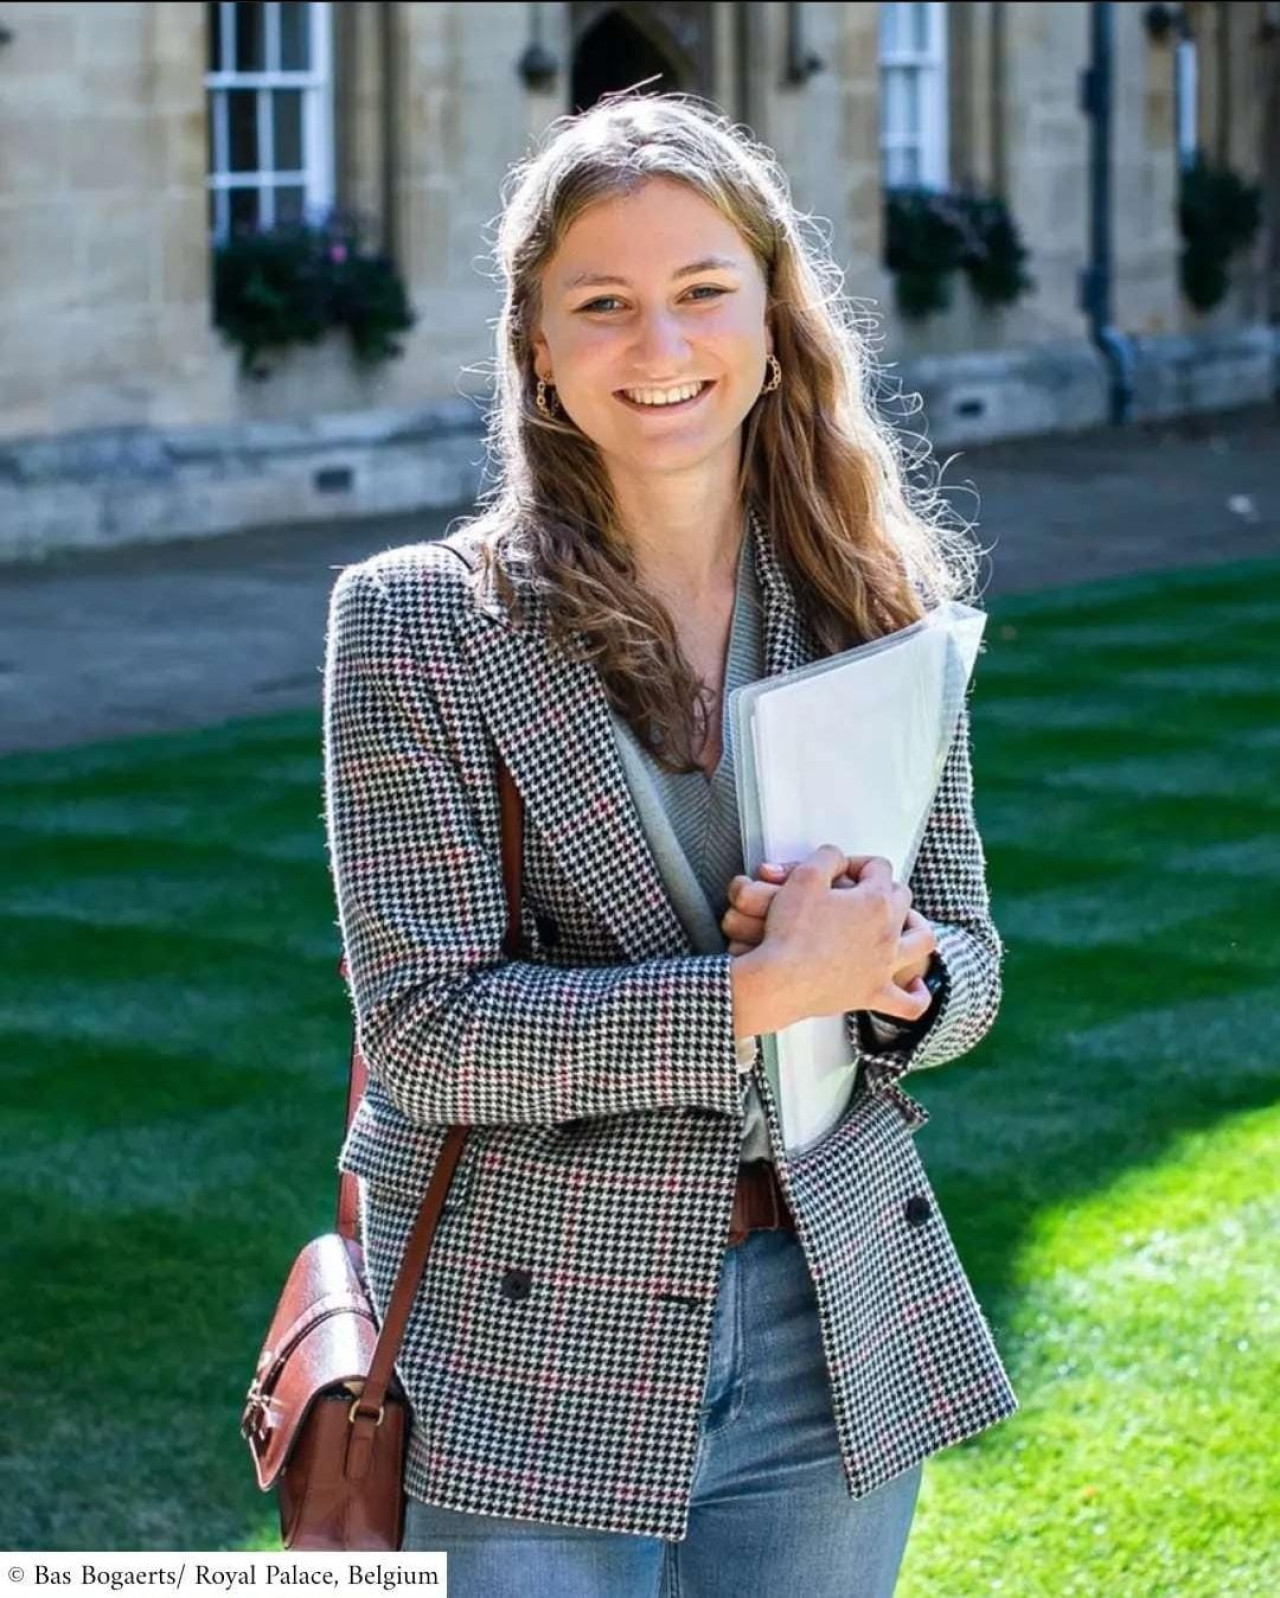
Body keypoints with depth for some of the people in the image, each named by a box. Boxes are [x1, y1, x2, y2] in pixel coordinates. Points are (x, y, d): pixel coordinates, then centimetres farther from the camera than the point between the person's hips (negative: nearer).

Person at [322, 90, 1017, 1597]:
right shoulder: (416, 620, -9)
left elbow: (967, 954, 8)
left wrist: (891, 973, -15)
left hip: (837, 1341, 4)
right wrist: (762, 992, -23)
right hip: (536, 1362, -3)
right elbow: (426, 1027, -15)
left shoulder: (875, 605, 3)